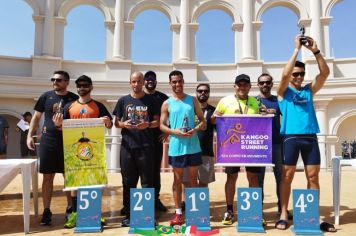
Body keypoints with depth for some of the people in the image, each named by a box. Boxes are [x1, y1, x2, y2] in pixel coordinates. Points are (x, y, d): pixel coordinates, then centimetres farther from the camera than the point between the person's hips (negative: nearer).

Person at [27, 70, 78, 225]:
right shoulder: (46, 96, 5)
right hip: (48, 141, 1)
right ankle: (46, 211, 14)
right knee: (48, 177, 4)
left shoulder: (74, 99, 2)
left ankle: (70, 208, 21)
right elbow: (36, 117, 9)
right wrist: (30, 135, 1)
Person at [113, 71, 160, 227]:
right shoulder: (123, 101, 10)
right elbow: (116, 122, 11)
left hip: (146, 146, -1)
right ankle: (128, 214, 18)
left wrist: (147, 125, -15)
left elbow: (157, 121, 5)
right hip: (127, 146, 2)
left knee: (147, 181, 3)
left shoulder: (151, 100, 6)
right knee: (128, 181, 7)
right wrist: (124, 124, -11)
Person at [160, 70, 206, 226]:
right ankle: (178, 213, 17)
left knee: (193, 179, 11)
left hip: (193, 146, 1)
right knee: (178, 180, 8)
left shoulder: (192, 100, 6)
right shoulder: (167, 104, 3)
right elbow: (162, 126, 3)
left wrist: (196, 129, -13)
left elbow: (202, 120, 7)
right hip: (176, 147, -1)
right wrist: (174, 132, -15)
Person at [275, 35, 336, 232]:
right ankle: (284, 215, 7)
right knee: (287, 176, 0)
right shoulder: (284, 91, 5)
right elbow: (284, 74, -13)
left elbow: (325, 73, 5)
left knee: (313, 177, 5)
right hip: (291, 138, -4)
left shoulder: (309, 90, 15)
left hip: (310, 138, 4)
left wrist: (315, 50, -3)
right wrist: (297, 49, -9)